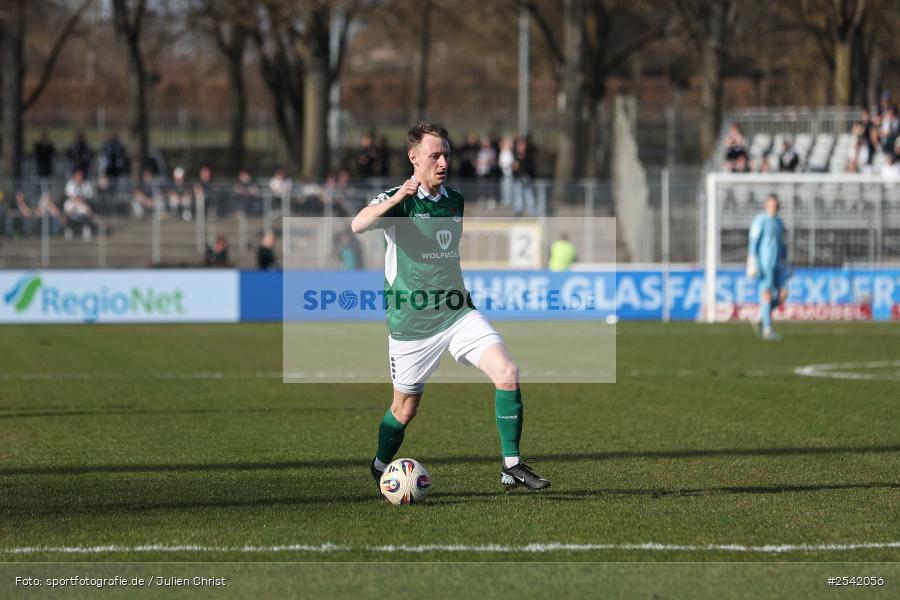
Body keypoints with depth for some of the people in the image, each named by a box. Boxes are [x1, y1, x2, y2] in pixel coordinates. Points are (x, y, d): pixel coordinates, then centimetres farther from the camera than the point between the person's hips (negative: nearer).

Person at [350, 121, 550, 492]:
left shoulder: (455, 202, 10)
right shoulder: (397, 201, -10)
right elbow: (358, 225, -32)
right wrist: (396, 198, -48)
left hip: (457, 314, 4)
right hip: (411, 322, -4)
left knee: (507, 373, -16)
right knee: (406, 407, 8)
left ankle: (511, 467, -9)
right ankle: (380, 468, 36)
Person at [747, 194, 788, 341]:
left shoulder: (779, 223, 17)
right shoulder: (760, 221, -7)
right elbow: (753, 243, -11)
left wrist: (785, 266, 20)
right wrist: (754, 264, -16)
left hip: (778, 265, 7)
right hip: (765, 264, -7)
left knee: (782, 295, 0)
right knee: (767, 294, -7)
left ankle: (761, 320, 13)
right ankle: (767, 330, -3)